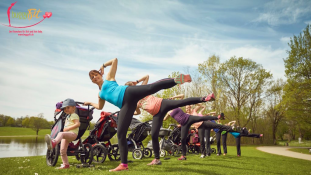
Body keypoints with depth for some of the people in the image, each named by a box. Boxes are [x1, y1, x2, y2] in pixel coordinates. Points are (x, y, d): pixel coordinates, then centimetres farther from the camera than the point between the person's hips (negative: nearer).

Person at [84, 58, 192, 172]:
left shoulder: (109, 77, 24)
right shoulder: (100, 94, 35)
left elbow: (115, 60, 25)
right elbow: (100, 107, 50)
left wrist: (103, 65, 33)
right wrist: (90, 103, 58)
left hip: (129, 93, -3)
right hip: (125, 105, 4)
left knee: (151, 87, -33)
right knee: (120, 134, -5)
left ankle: (176, 80, -46)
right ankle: (123, 164, -2)